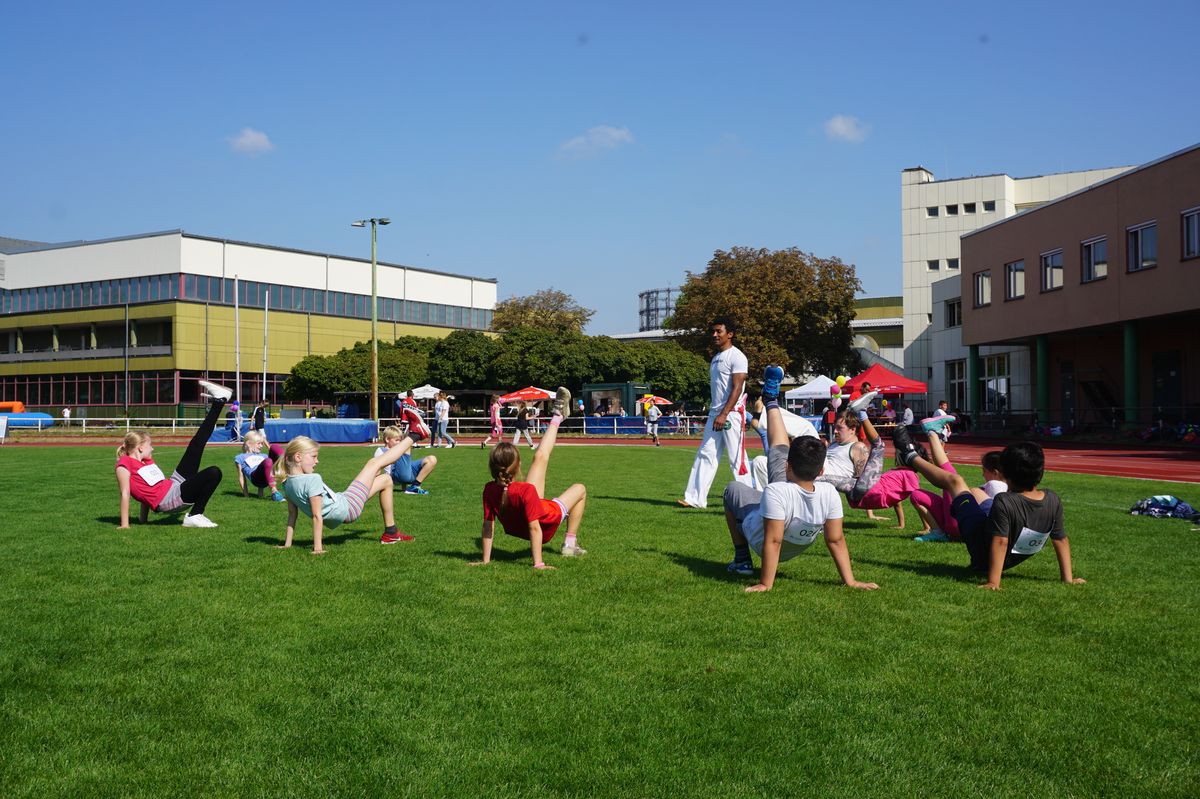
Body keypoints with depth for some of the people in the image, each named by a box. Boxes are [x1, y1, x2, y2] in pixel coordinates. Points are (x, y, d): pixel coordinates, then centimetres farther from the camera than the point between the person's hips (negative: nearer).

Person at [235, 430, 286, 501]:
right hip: (255, 477, -5)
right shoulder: (240, 458, 27)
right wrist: (245, 493, 12)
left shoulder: (263, 456, 40)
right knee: (268, 461, -37)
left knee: (275, 447, -13)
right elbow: (241, 477, 19)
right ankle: (274, 492, -46)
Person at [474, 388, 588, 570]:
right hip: (546, 524, -5)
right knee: (579, 489, 16)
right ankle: (570, 545, 19)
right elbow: (534, 528, -36)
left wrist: (485, 560, -12)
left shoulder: (489, 490, -23)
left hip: (516, 527, 5)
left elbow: (488, 525, -18)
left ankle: (557, 417, 33)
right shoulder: (526, 491, -39)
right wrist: (538, 564, -32)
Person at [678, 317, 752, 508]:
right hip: (715, 413, 9)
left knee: (737, 457, -5)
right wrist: (713, 413, 17)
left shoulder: (736, 356, -9)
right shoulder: (716, 358, 18)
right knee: (705, 455, 4)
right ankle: (696, 498, 4)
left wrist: (723, 414, -22)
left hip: (732, 414, -9)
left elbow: (737, 388, -16)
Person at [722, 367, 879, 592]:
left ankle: (742, 560, 22)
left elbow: (772, 542, -40)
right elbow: (836, 541, -25)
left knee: (732, 489, 22)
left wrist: (765, 584, -33)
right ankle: (771, 401, 35)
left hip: (759, 543, -5)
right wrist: (850, 581, -16)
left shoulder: (775, 492, -43)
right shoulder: (829, 494, -29)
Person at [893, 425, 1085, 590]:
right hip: (1011, 561, 6)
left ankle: (912, 457, 32)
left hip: (983, 553, -5)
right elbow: (1061, 539, -11)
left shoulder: (1004, 502, -34)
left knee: (955, 481, 9)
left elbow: (999, 542, -37)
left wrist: (993, 583, -35)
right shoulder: (1053, 500, -17)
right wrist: (1068, 578, -2)